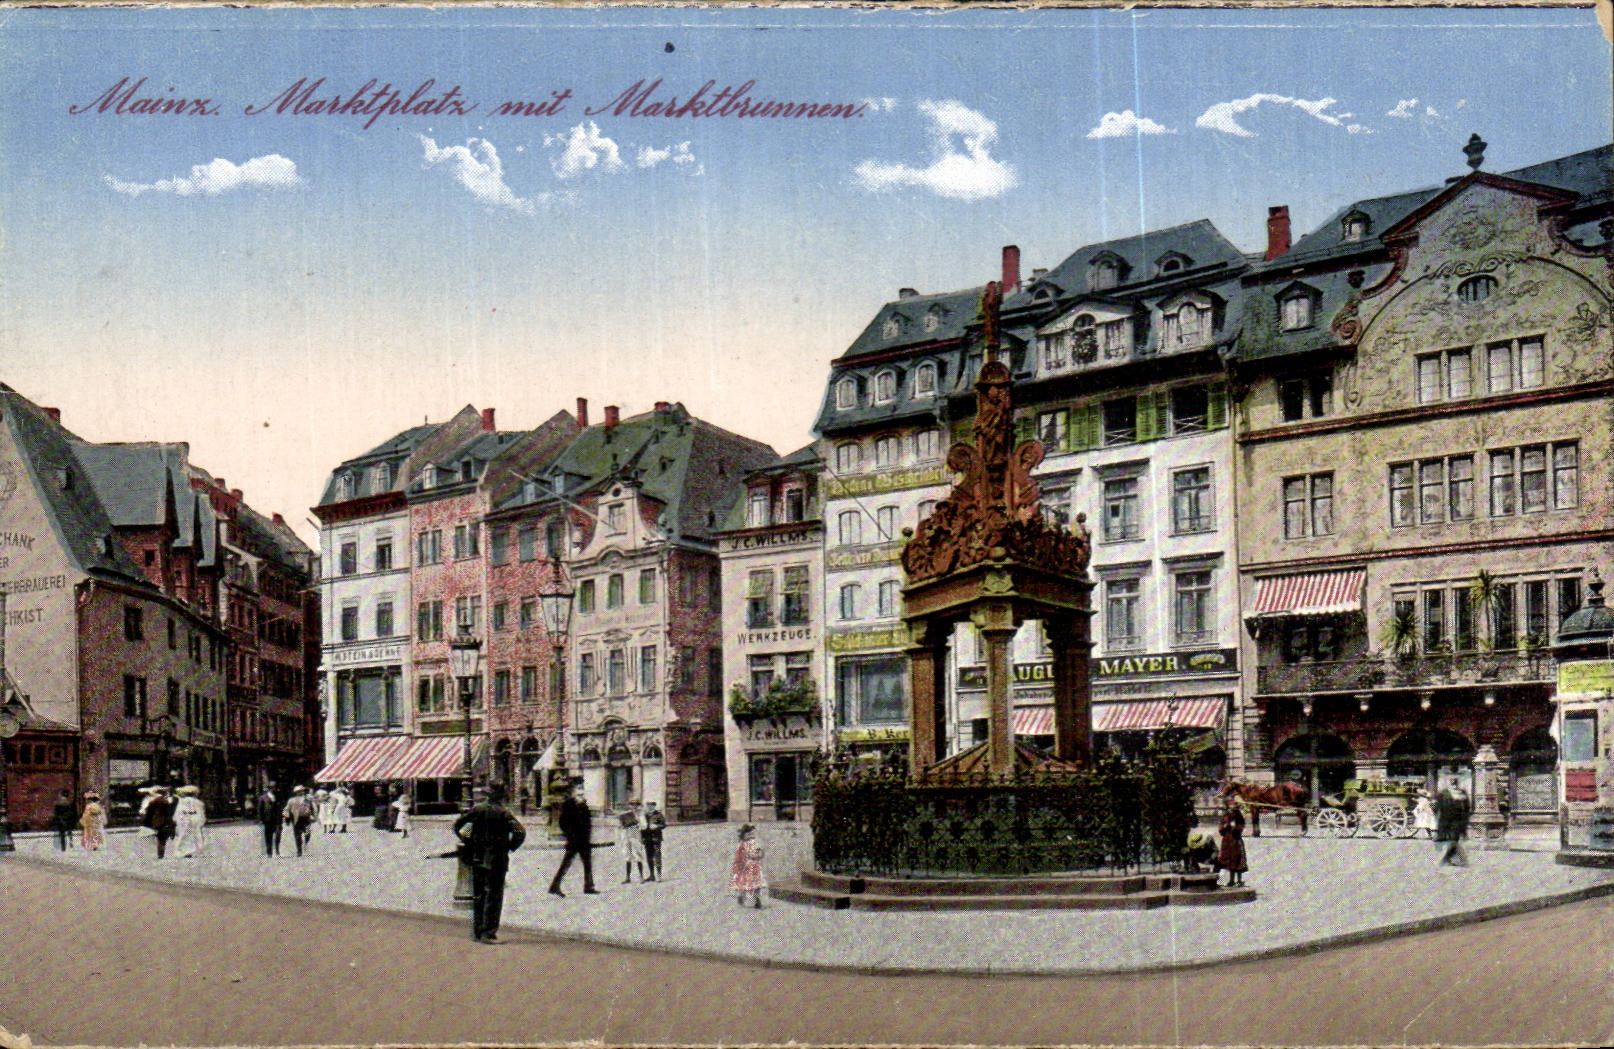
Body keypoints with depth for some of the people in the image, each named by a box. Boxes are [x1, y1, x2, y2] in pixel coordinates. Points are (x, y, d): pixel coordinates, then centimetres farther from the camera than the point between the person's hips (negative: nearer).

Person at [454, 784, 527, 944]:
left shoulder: (477, 808, 4)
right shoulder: (503, 813, -10)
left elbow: (457, 824, 7)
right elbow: (520, 832, -21)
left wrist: (466, 841, 11)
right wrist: (510, 847, -6)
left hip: (476, 858, 5)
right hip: (496, 859, -5)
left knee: (478, 895, 15)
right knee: (494, 896, 0)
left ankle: (477, 931, 20)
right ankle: (488, 933, -4)